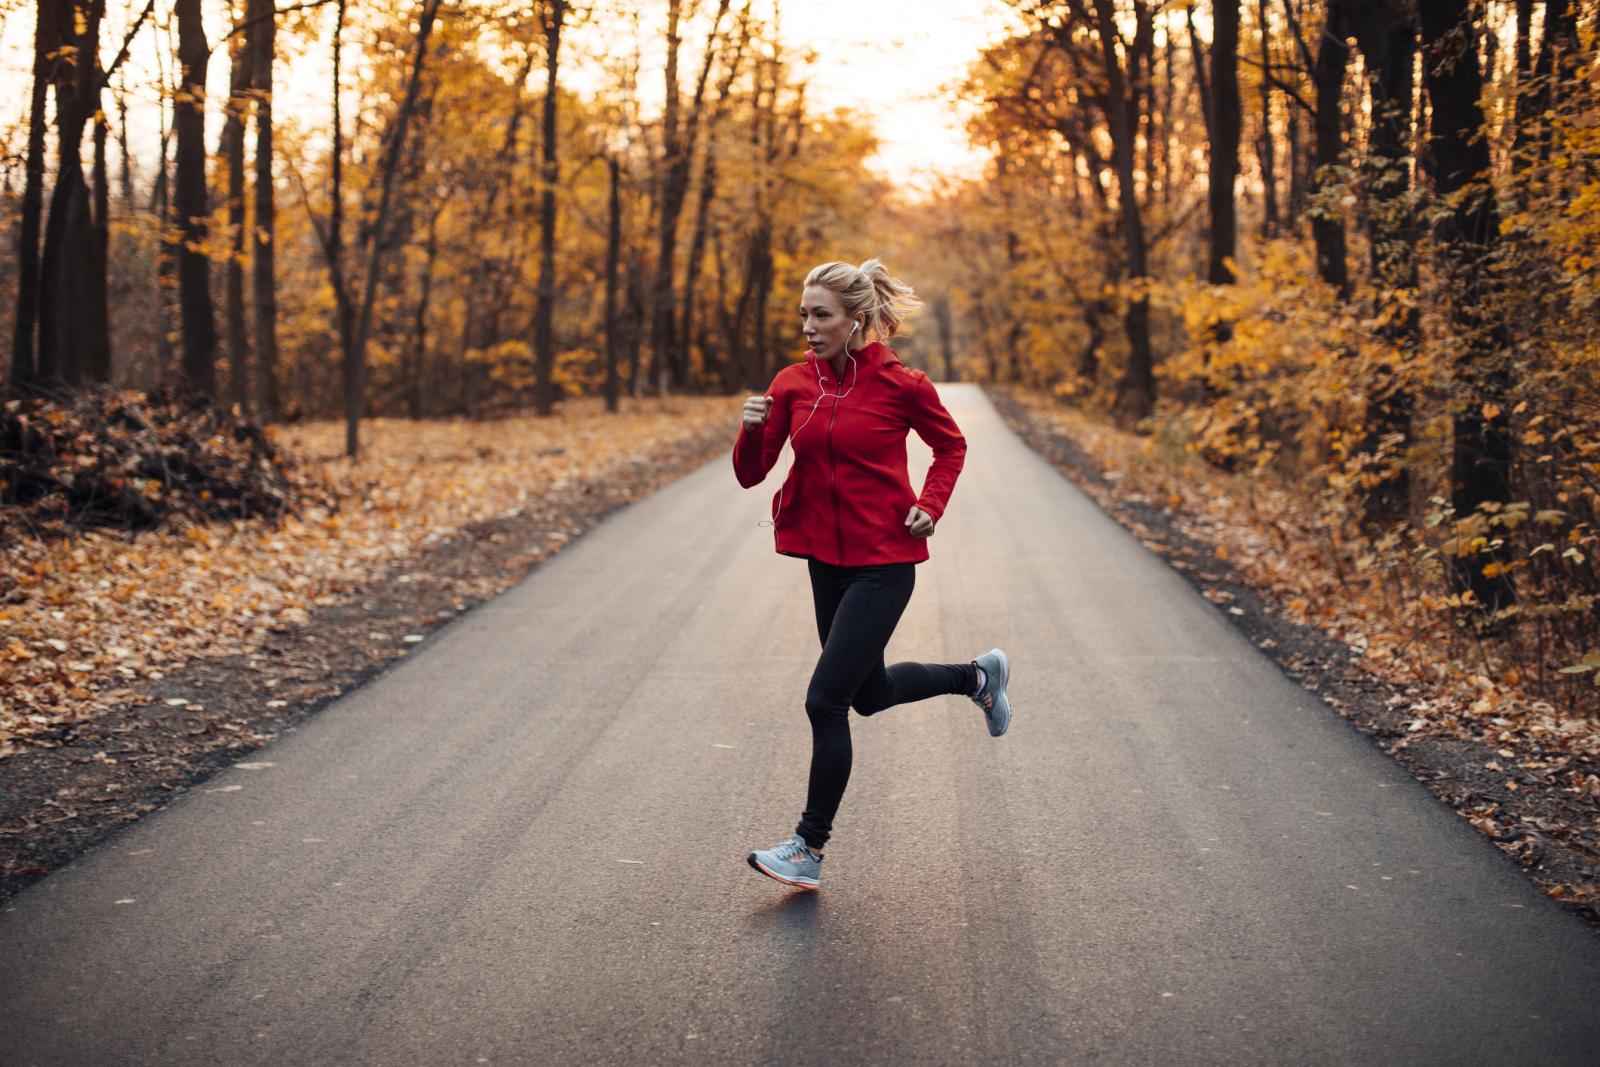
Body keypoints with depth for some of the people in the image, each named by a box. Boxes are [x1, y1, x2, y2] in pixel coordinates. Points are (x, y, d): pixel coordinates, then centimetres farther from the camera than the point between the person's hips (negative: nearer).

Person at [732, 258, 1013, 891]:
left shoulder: (900, 385, -11)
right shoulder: (793, 384, 0)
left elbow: (951, 445, 6)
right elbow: (750, 475, -1)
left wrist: (930, 506, -8)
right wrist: (751, 430, -21)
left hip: (883, 561, -6)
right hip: (825, 557, 6)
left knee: (825, 700, -10)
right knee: (869, 692, 20)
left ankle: (810, 849, 4)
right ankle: (977, 677, 45)